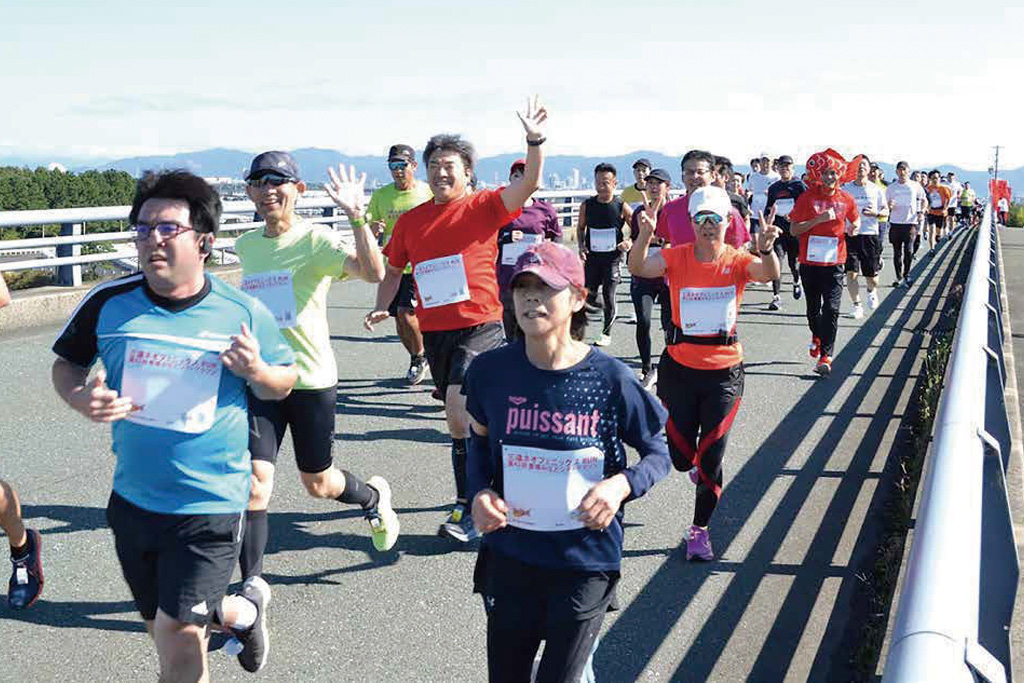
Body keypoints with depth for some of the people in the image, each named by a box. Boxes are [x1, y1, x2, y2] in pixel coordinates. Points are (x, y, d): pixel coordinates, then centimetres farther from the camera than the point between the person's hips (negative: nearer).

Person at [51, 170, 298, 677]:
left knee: (177, 632, -6)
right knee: (164, 628, 20)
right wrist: (79, 398, -13)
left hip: (210, 506, -4)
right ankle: (242, 610, 51)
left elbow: (282, 385, 2)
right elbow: (66, 363, 9)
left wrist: (256, 371, -21)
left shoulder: (243, 313, -11)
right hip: (132, 499, 4)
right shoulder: (109, 303, -7)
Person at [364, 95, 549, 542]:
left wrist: (535, 142, -32)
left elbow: (529, 184, -18)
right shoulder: (410, 221, 8)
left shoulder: (483, 207, -4)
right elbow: (393, 269, 19)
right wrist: (382, 306, 3)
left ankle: (467, 506, -11)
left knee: (458, 408, -22)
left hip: (481, 326, -5)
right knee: (462, 420, 15)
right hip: (434, 332, 6)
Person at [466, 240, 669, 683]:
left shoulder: (609, 379, -13)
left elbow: (658, 453, -1)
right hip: (510, 557, 3)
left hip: (586, 563, -2)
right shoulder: (490, 370, -7)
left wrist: (622, 484, -20)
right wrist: (479, 492, -6)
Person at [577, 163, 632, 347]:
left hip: (612, 258, -3)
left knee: (608, 296, -2)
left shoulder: (621, 207, -6)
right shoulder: (587, 205, 1)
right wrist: (581, 246, 0)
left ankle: (606, 333, 13)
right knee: (588, 295, 2)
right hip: (592, 257, 3)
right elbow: (580, 227, 15)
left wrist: (629, 242, -15)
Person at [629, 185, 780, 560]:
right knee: (680, 458, 7)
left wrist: (765, 248, -47)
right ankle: (696, 462, 46)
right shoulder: (676, 256, -6)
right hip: (680, 367, 1)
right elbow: (638, 268, -24)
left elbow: (768, 274, -26)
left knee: (710, 460, 1)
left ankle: (700, 530, 23)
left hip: (724, 371, -1)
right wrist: (644, 236, -43)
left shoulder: (737, 260, -6)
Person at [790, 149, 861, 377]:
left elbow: (855, 220, 19)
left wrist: (854, 228, -5)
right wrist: (819, 219, -21)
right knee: (813, 308, 16)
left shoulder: (846, 199, 0)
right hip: (810, 262, 1)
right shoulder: (807, 198, -5)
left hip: (834, 263, 0)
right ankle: (816, 336, 46)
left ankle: (826, 355, -9)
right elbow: (794, 230, -9)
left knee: (831, 309, -11)